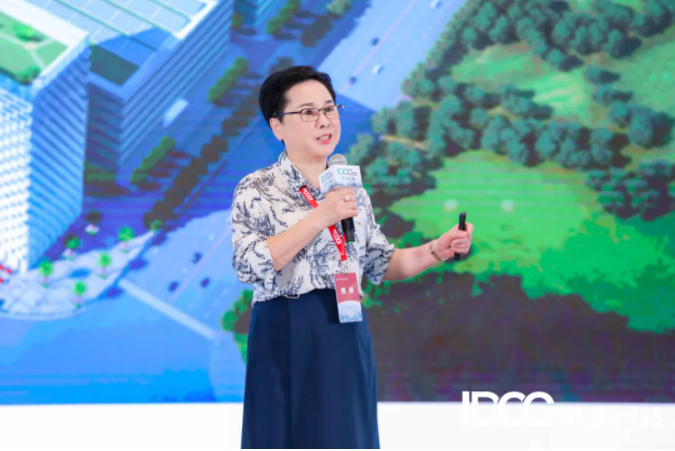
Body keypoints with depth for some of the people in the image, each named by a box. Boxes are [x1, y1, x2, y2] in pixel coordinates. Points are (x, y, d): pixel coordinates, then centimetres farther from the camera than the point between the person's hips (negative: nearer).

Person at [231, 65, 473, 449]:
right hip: (286, 342, -5)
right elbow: (249, 265, -17)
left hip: (347, 340, 5)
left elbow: (380, 264, 15)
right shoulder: (257, 190, -5)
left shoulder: (352, 191, 11)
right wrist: (319, 218, -21)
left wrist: (436, 251, -2)